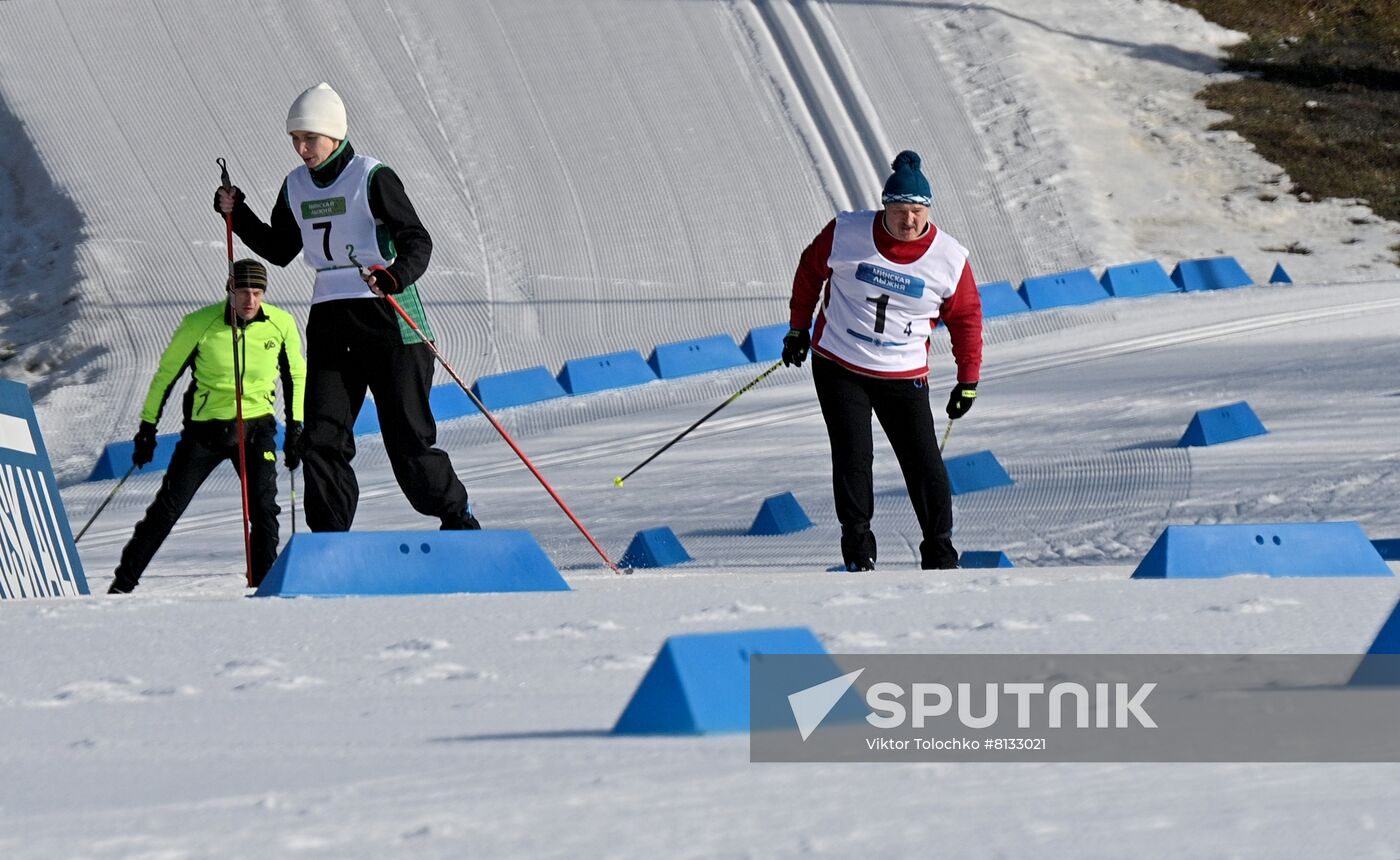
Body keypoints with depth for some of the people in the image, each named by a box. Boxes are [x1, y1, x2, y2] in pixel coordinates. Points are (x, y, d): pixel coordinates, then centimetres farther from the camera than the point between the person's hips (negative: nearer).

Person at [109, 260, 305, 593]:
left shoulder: (281, 325, -6)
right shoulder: (200, 324, -13)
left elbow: (295, 376, 11)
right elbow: (166, 374, 0)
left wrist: (295, 428, 6)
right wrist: (147, 427, 2)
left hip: (256, 427, 1)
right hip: (205, 428, -1)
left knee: (264, 508, -15)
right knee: (167, 508, 1)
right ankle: (122, 583, 10)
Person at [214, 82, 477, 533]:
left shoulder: (372, 178, -11)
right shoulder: (296, 187, 9)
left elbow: (417, 241, -15)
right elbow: (280, 250, 21)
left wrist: (396, 276, -35)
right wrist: (237, 215, 9)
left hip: (387, 319, -6)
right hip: (330, 322, 6)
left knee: (408, 438, -2)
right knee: (322, 439, -5)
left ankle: (457, 520, 18)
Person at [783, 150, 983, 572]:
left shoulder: (949, 259, -9)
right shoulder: (846, 234, -12)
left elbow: (965, 318, 4)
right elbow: (810, 271, 6)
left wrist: (968, 380, 4)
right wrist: (799, 328, 12)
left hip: (904, 378, 1)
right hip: (838, 367, -1)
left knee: (925, 465, -2)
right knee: (853, 458, -8)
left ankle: (940, 557, 9)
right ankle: (858, 551, 3)